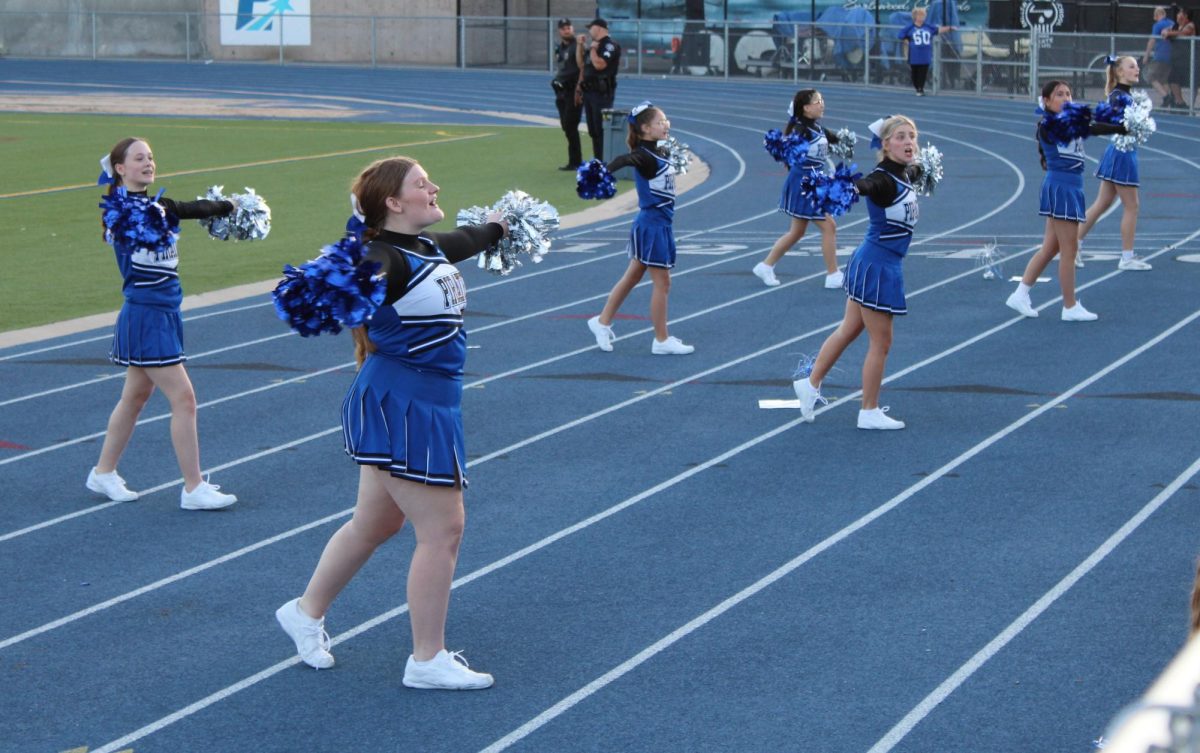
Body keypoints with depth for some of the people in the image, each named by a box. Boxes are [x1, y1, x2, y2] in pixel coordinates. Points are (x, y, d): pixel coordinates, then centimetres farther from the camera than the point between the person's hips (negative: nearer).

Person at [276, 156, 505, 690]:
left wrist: (495, 228, 53)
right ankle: (427, 661, 5)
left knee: (376, 523, 20)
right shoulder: (387, 260, -21)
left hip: (426, 404, 10)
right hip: (401, 406, -10)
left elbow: (462, 242, 32)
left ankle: (306, 613, 36)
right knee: (442, 529, -4)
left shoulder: (429, 247, 8)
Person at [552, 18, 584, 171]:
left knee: (570, 126, -9)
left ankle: (575, 161, -3)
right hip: (562, 91, 9)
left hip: (573, 91, -9)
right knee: (565, 125, 10)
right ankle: (575, 160, 18)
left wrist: (578, 90, -21)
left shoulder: (577, 46, -12)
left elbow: (582, 69, -17)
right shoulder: (559, 48, 15)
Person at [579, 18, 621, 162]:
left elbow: (599, 64, -24)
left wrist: (592, 49, -10)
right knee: (593, 131, 13)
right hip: (589, 91, 10)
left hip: (602, 92, -10)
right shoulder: (593, 44, 18)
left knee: (601, 129, -11)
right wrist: (581, 45, 16)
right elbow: (582, 65, 24)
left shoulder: (609, 45, -11)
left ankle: (606, 162, -11)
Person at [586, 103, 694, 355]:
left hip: (660, 224, 9)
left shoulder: (658, 153, 7)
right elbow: (623, 160, -42)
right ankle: (662, 341, 8)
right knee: (662, 282, -1)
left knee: (632, 277, 17)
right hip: (651, 225, -9)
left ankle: (603, 322, 27)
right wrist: (603, 174, -61)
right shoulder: (644, 156, -21)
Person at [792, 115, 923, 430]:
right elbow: (866, 185, -46)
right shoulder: (883, 179, -22)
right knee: (880, 342, 1)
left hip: (884, 265, 9)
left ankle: (811, 384, 30)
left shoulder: (905, 174, 4)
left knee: (849, 331, 19)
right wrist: (848, 185, -67)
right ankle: (870, 413, 11)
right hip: (877, 265, -9)